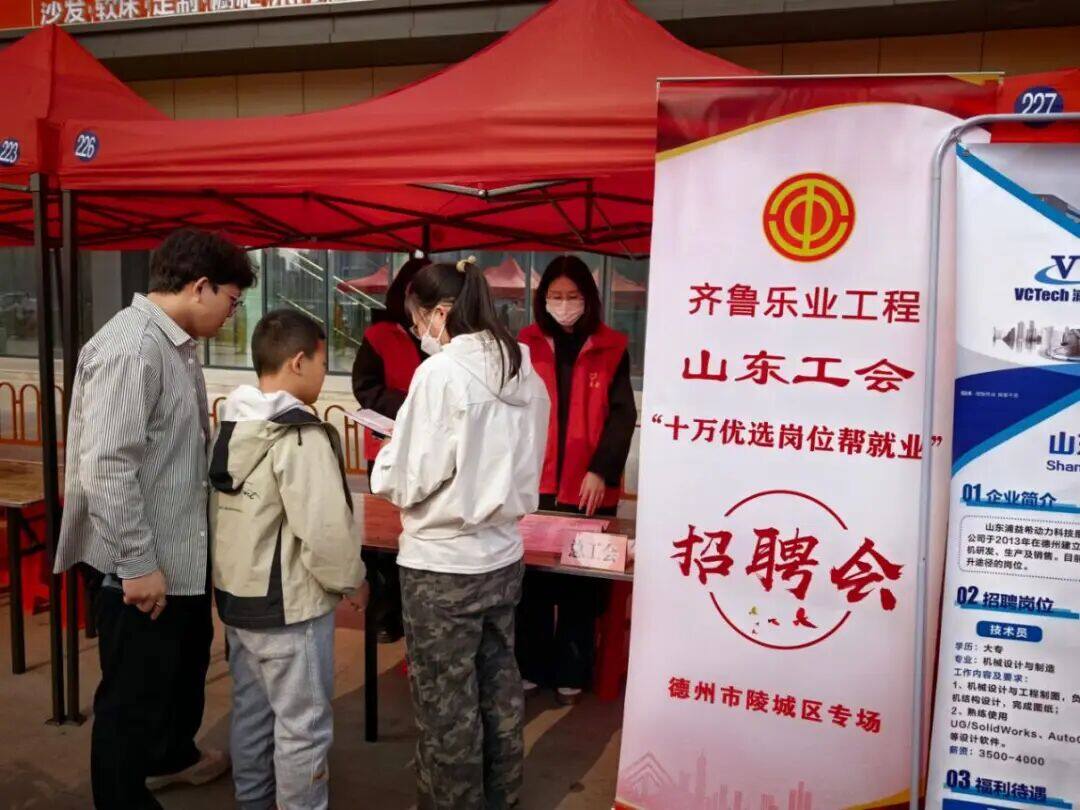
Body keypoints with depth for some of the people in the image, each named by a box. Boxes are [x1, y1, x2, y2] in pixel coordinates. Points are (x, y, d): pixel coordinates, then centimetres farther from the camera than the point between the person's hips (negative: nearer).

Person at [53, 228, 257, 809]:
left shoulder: (175, 343, 8)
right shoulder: (131, 347, -23)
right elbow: (104, 467, -26)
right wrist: (138, 562, -23)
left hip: (185, 553, 11)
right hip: (145, 565, -10)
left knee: (186, 663, 29)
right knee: (133, 695, 8)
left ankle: (172, 755, 52)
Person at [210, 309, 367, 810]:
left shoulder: (232, 427, 5)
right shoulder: (301, 437, -22)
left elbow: (230, 514, 11)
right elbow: (324, 531, -26)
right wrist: (349, 579, -9)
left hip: (235, 593, 9)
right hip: (288, 604, -9)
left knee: (251, 711, 21)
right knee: (303, 724, 5)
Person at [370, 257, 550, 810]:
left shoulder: (441, 372, -17)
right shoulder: (526, 374, 3)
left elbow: (406, 480, -15)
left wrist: (385, 463, 5)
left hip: (442, 565, -7)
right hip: (502, 557, 7)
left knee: (445, 707, 8)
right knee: (499, 691, 19)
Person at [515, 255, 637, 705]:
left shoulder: (611, 349, 3)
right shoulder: (528, 344, 7)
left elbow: (622, 415, -1)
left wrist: (602, 470, -13)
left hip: (589, 486, -1)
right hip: (535, 482, 1)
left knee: (580, 583, 7)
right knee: (532, 578, 7)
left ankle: (570, 674, 19)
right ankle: (529, 668, 20)